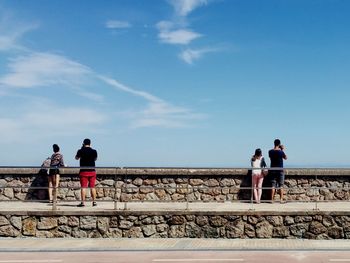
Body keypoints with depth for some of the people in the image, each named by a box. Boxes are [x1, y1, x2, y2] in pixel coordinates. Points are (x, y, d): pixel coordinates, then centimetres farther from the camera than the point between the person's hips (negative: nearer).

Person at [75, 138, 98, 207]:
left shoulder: (81, 151, -6)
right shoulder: (94, 151, 0)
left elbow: (76, 158, 14)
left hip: (83, 171, -2)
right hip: (92, 171, 2)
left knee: (83, 187, -1)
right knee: (92, 187, 7)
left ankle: (83, 202, -3)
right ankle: (94, 202, 9)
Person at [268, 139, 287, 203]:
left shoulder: (270, 151, -3)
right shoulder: (281, 152, -12)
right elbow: (285, 158, 6)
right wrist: (282, 149, 10)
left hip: (272, 170, 3)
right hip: (280, 170, -3)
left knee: (273, 185, 6)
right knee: (281, 185, 5)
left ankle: (272, 199, 4)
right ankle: (281, 199, 4)